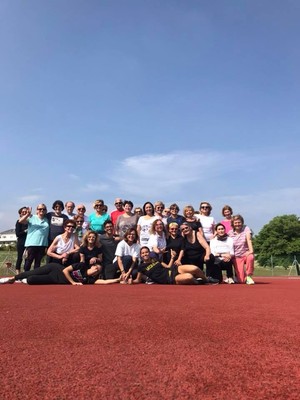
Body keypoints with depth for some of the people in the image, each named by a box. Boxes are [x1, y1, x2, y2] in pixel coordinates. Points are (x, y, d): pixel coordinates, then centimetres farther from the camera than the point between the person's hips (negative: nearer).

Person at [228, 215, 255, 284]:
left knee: (251, 257, -39)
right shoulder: (230, 233, 4)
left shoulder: (246, 229, -2)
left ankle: (248, 276, -14)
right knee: (241, 280, -11)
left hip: (246, 254, 0)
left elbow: (249, 240, -16)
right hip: (237, 257, 0)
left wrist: (251, 251, -30)